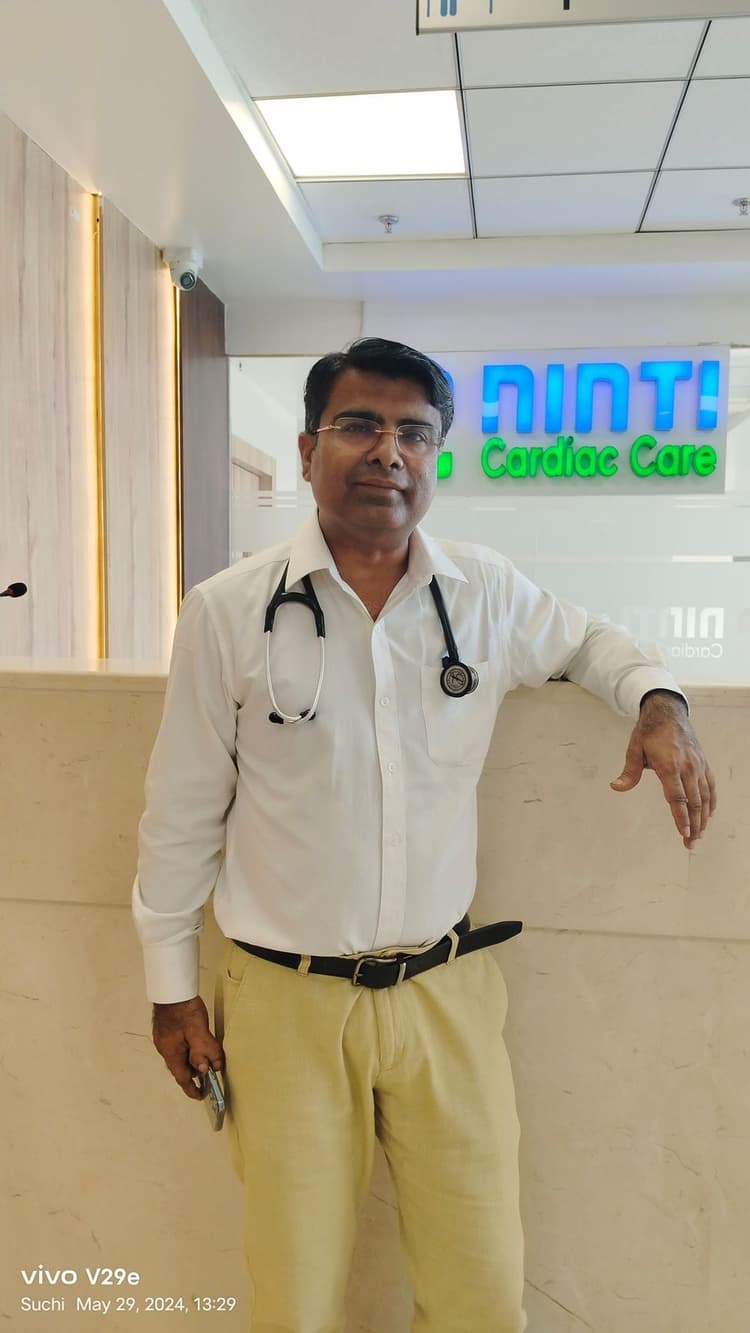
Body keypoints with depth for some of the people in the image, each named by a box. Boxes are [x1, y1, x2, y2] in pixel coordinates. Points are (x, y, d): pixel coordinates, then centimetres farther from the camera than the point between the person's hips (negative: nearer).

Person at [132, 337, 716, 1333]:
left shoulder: (490, 595, -3)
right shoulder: (227, 612, -9)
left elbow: (585, 639, 19)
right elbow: (183, 813, -1)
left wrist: (658, 701, -2)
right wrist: (172, 989, 5)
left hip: (447, 992, 2)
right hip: (285, 1001, -1)